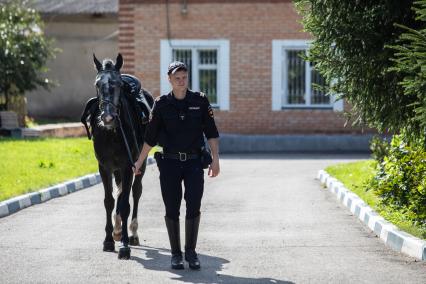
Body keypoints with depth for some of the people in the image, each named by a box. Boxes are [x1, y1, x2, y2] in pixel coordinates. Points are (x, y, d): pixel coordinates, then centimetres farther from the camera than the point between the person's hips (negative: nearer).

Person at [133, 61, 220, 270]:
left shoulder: (200, 101, 1)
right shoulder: (161, 104, 1)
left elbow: (211, 133, 3)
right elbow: (150, 137, 8)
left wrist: (215, 159, -6)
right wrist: (139, 162, 10)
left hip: (194, 162, 0)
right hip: (169, 163, 0)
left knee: (194, 207, -5)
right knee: (172, 210, 3)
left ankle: (191, 251, 9)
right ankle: (176, 254, 14)